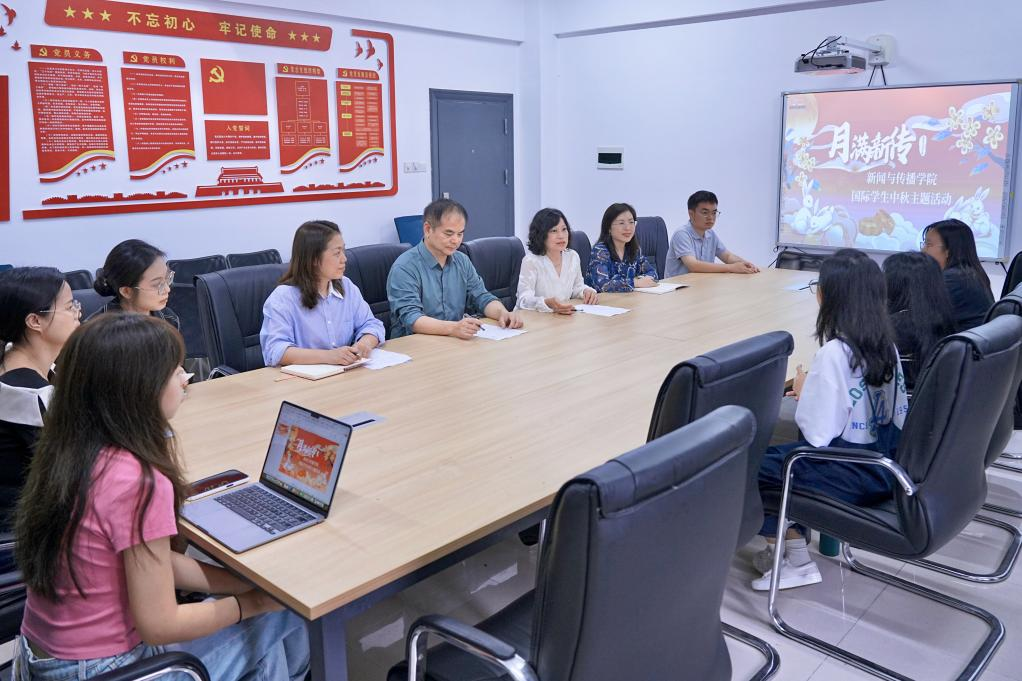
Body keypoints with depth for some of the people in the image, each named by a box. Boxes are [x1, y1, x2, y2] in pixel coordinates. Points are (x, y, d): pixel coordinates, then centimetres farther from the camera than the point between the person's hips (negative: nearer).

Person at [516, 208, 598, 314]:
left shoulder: (573, 256, 6)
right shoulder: (531, 261, -13)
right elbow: (524, 300, -22)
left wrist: (587, 291, -1)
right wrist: (548, 303, -40)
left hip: (564, 317, 5)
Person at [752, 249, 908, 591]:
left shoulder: (833, 354, -23)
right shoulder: (887, 345, 0)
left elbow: (816, 434, -24)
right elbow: (897, 415, 10)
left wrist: (802, 391, -4)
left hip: (855, 475, -9)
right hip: (886, 465, 9)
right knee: (785, 456, 22)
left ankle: (796, 561, 18)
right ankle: (790, 549, 26)